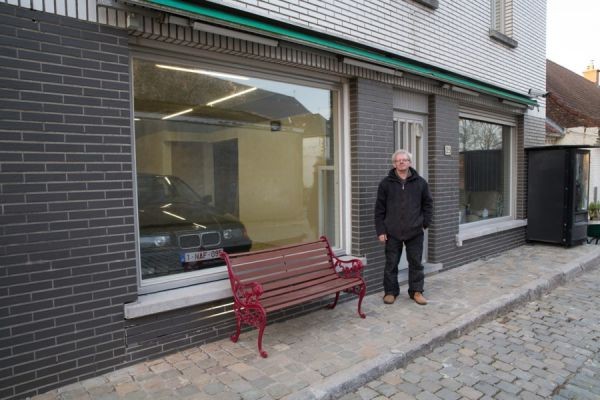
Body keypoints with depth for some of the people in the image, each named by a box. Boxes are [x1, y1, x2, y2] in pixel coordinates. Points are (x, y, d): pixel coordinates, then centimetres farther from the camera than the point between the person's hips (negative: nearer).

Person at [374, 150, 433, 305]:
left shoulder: (420, 182, 3)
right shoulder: (386, 183, -1)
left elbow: (428, 204, 12)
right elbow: (379, 209, -1)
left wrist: (425, 223, 4)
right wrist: (380, 230, -5)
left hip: (415, 232, 1)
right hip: (392, 232, -1)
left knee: (416, 263, 9)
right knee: (391, 263, 7)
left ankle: (416, 291, 24)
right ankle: (390, 291, 21)